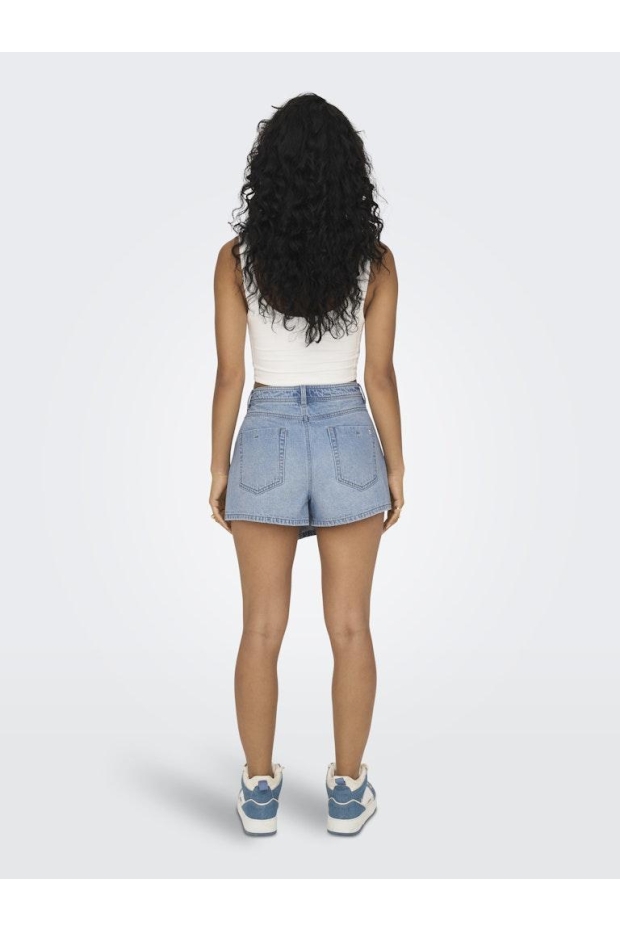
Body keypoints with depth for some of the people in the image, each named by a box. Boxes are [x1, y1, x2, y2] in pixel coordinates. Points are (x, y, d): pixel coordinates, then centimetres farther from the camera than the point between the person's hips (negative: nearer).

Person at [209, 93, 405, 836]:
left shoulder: (237, 258, -6)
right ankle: (347, 790, 20)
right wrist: (396, 467, 7)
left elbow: (230, 375, -4)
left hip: (267, 444, 0)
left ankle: (259, 791, 21)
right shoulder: (374, 260, -5)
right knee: (350, 629, 10)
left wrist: (219, 467, 6)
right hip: (348, 442, 0)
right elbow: (379, 375, -4)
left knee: (262, 630, 11)